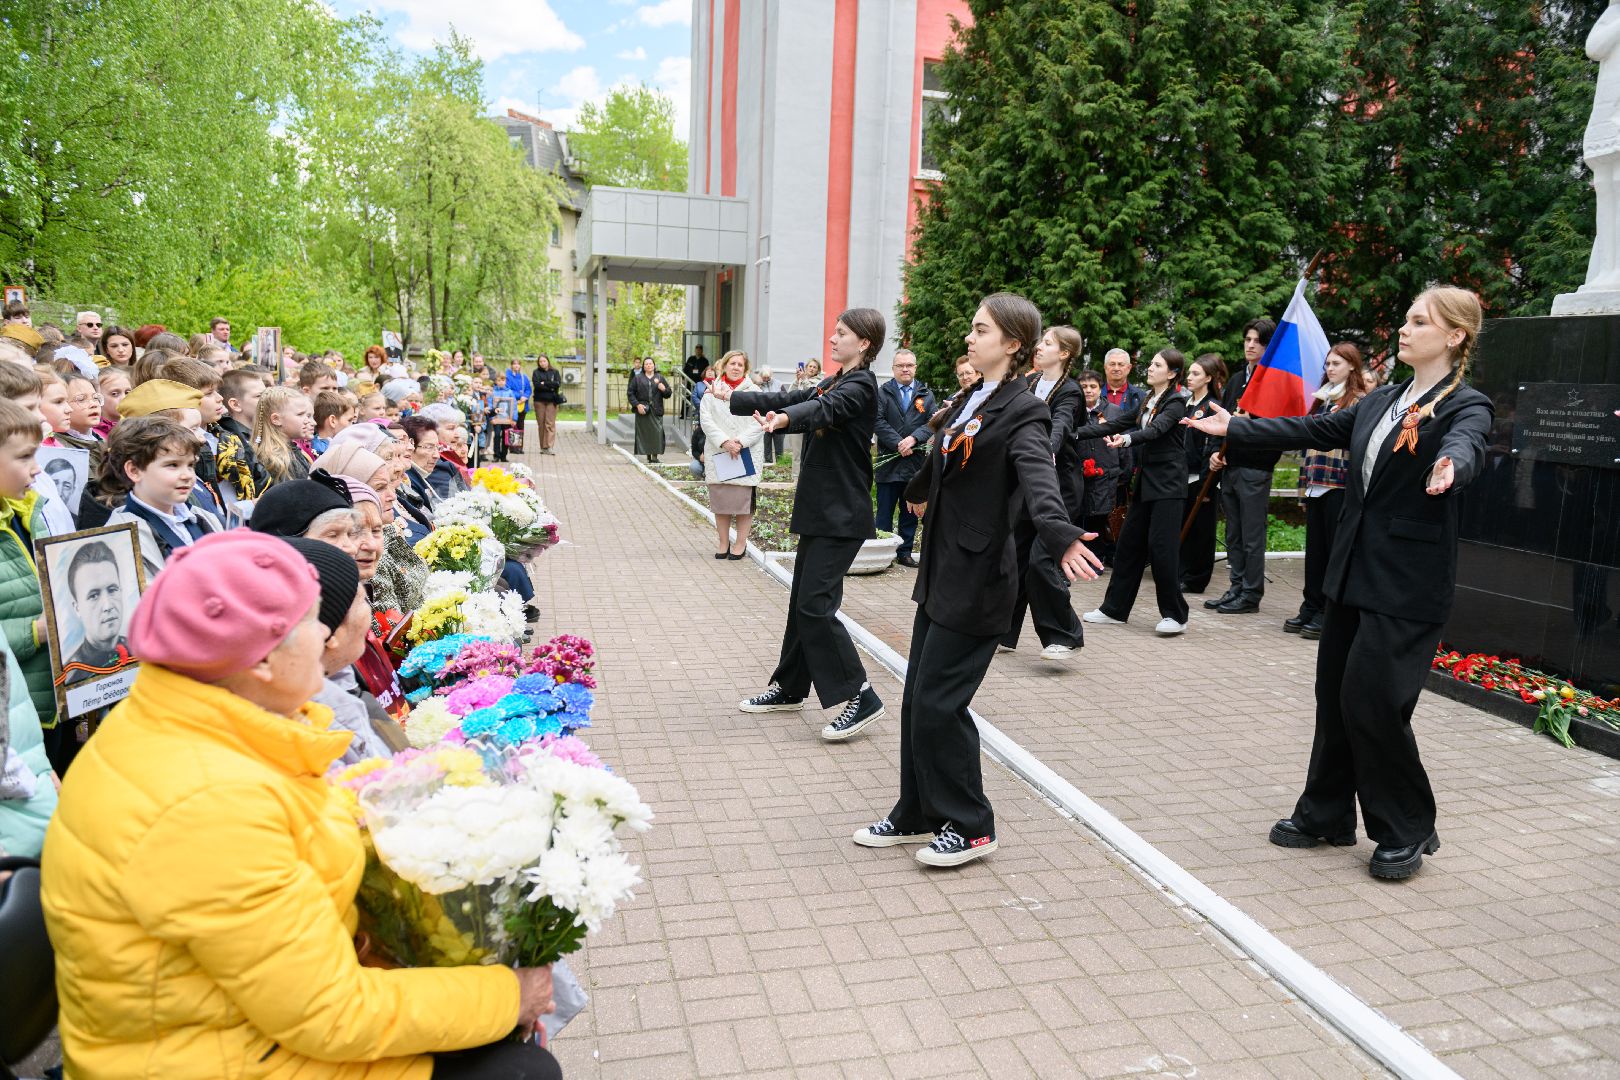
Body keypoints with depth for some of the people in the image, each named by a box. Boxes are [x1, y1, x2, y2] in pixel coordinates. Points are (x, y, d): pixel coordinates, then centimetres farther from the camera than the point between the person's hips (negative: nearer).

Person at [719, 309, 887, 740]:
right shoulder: (834, 383, 16)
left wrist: (785, 418, -49)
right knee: (802, 602, 14)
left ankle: (860, 697, -6)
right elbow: (792, 398, 19)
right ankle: (789, 688, 26)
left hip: (841, 515, -9)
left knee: (816, 605, -13)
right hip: (820, 510, 9)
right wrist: (734, 399, 18)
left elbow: (824, 408, -31)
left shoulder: (861, 386, -12)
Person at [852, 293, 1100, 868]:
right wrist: (920, 492, 52)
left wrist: (1060, 535, -51)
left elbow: (1038, 476, -31)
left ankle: (970, 827, 12)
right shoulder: (969, 401, 12)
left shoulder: (1023, 411, -12)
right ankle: (918, 815, 26)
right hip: (940, 570, 8)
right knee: (917, 698, 12)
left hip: (977, 577, -8)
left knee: (938, 703, -5)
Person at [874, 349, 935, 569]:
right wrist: (898, 444, -16)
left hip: (916, 463, 3)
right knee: (885, 512, 2)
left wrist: (913, 438, -16)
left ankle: (905, 552, 18)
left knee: (910, 512, 9)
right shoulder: (882, 392, 2)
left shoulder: (926, 395, 9)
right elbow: (878, 421, -8)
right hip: (889, 462, -2)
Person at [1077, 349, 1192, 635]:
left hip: (1168, 482, -8)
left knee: (1161, 545, -11)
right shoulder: (1146, 402, 15)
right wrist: (1076, 433, 3)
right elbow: (1115, 425, 13)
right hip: (1146, 480, 8)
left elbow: (1156, 429, -25)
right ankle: (1114, 608, 15)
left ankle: (1175, 615, -1)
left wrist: (1128, 439, -44)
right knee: (1128, 543, 8)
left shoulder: (1176, 402, -8)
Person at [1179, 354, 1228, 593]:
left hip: (1201, 480, -7)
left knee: (1200, 531, 3)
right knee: (1182, 528, 10)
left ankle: (1195, 580, 10)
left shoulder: (1212, 408, -9)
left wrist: (1206, 485, -16)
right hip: (1182, 477, 7)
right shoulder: (1185, 404, 12)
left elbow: (1213, 449, -14)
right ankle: (1182, 574, 19)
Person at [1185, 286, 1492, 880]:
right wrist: (1235, 429, 12)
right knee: (1335, 692, 12)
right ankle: (1326, 814, 27)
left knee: (1372, 699, -8)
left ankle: (1407, 831, 13)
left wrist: (1448, 467, -52)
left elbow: (1465, 445, -28)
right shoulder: (1383, 400, 14)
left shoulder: (1467, 406, -8)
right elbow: (1316, 429, 16)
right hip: (1354, 567, 7)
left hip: (1408, 580, -7)